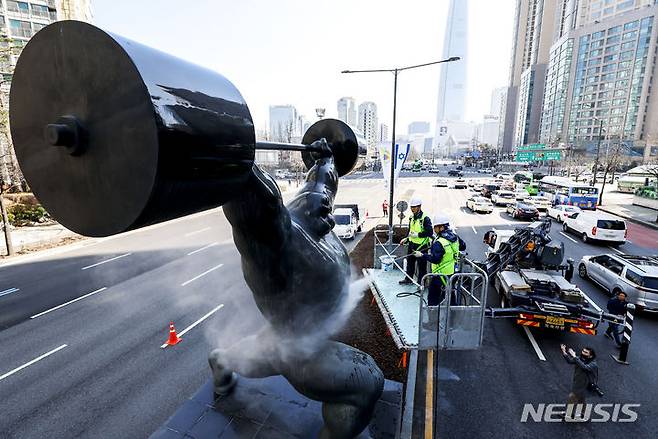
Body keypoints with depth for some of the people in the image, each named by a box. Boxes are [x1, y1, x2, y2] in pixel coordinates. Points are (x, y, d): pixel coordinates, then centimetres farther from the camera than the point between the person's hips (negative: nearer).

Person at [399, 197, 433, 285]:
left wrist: (417, 234, -21)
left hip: (421, 246, -7)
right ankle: (408, 278, 34)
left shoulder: (425, 218, -15)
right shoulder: (411, 218, 10)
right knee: (410, 262, 18)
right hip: (412, 244, 8)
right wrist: (406, 239, 9)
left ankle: (421, 282, 17)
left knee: (421, 265, 3)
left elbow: (430, 232, -20)